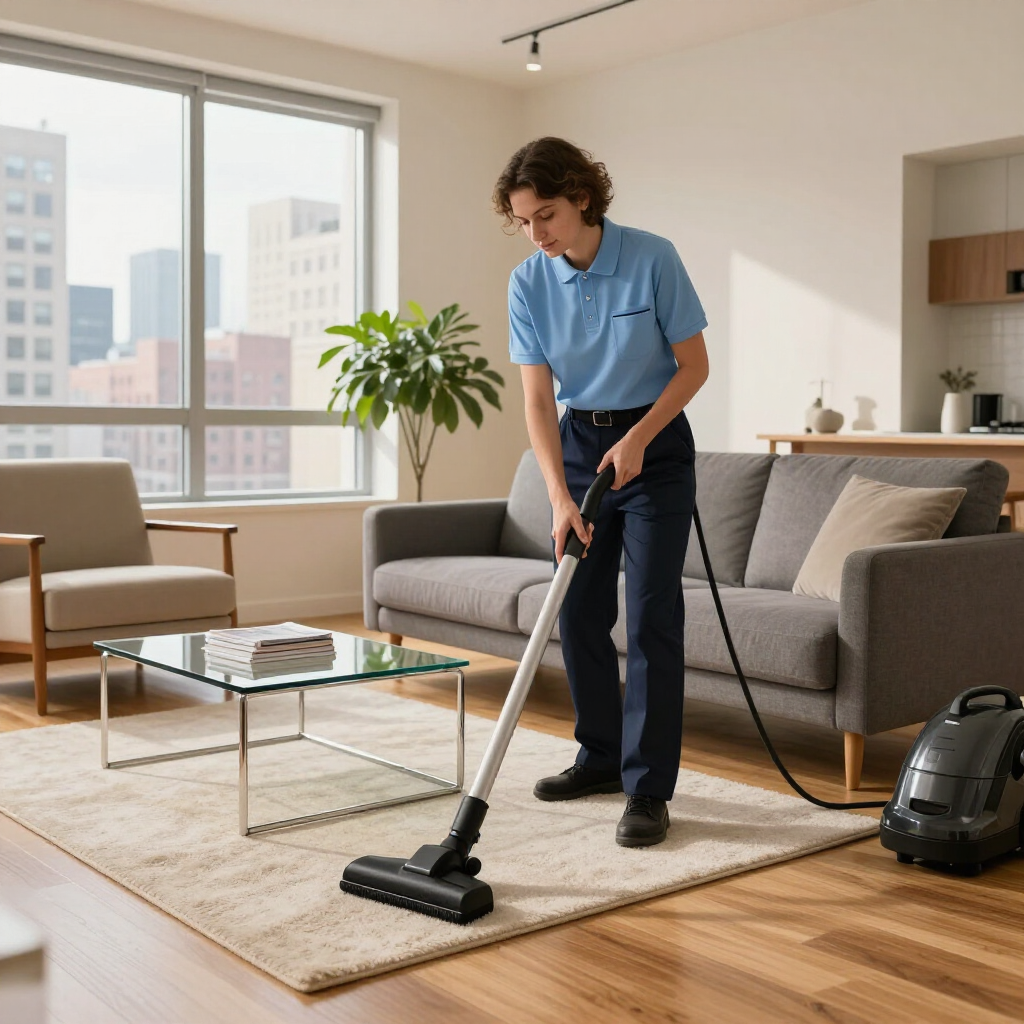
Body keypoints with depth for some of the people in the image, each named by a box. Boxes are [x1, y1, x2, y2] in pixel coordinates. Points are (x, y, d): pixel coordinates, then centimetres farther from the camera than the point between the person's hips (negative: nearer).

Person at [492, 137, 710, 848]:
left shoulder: (652, 259, -17)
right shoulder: (529, 283, -7)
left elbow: (694, 365, -10)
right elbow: (538, 399, -10)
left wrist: (637, 439, -21)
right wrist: (560, 496, -21)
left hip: (654, 444, -4)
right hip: (579, 443, 4)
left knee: (651, 617, -8)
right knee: (579, 612, 7)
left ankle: (649, 789, -2)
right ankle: (601, 757, 24)